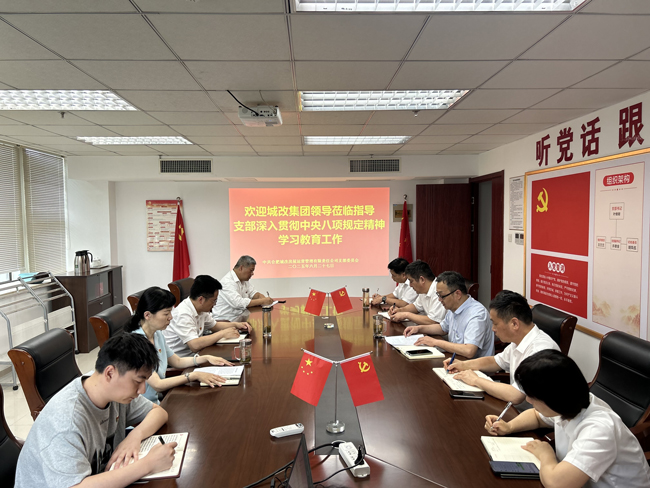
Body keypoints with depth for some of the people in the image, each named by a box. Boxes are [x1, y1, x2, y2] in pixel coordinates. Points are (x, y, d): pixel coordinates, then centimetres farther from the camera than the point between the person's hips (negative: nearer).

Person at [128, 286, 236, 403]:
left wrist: (206, 358, 7)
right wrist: (195, 375, -26)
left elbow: (177, 361, 20)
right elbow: (157, 385, -26)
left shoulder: (157, 334, 7)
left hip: (159, 400, 9)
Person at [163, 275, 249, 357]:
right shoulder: (183, 314, -24)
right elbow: (195, 345, -33)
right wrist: (223, 333, -25)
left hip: (192, 354, 8)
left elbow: (214, 325, 21)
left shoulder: (201, 309, 3)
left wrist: (235, 324, 6)